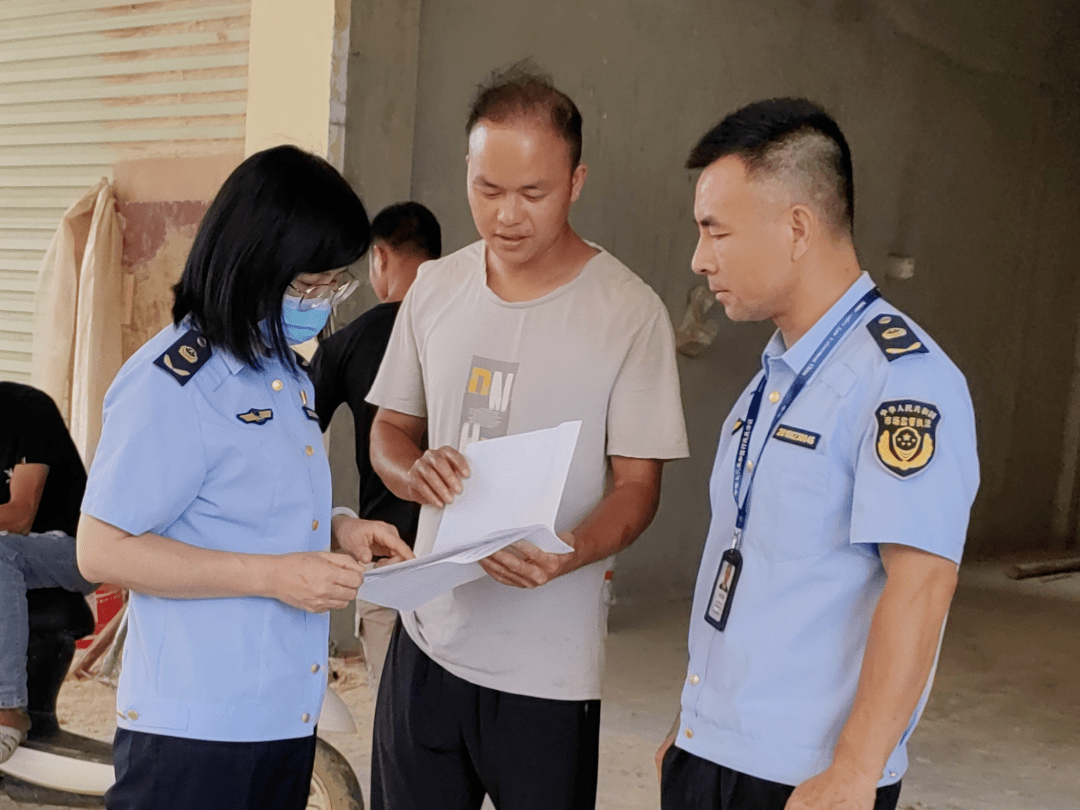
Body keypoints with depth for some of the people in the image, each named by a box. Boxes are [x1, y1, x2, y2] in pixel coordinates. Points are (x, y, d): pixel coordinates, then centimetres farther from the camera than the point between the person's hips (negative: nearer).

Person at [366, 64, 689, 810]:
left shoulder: (630, 313, -10)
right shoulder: (435, 287, 4)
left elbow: (637, 487, -8)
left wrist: (569, 553, -27)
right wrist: (415, 473, -11)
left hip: (550, 665, -4)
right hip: (429, 636, 4)